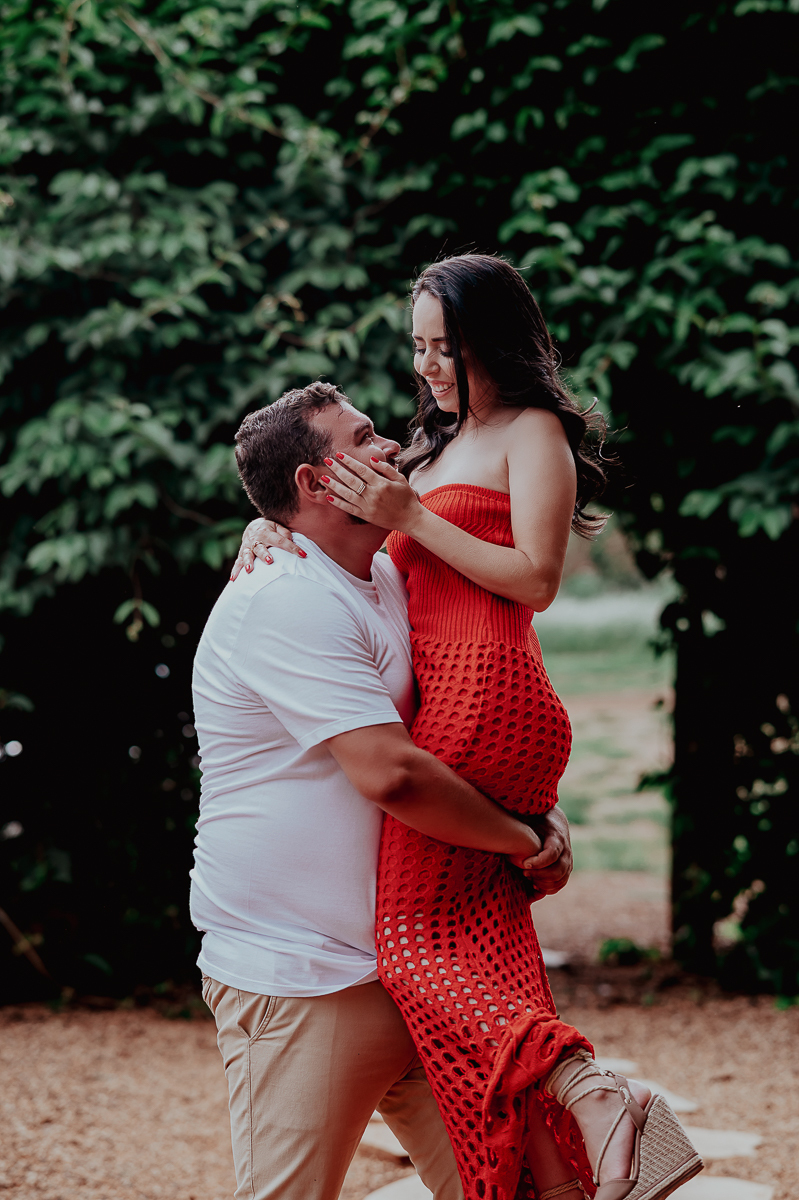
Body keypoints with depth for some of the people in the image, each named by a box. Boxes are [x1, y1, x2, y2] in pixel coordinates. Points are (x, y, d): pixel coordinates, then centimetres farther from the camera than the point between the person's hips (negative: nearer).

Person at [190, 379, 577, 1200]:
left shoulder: (389, 583, 13)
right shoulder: (283, 603, -18)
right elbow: (389, 772, -26)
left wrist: (547, 818, 3)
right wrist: (523, 841, -13)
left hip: (408, 969, 9)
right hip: (298, 982, -9)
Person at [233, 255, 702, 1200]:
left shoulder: (533, 432, 2)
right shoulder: (434, 446, 26)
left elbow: (536, 580, -9)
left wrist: (411, 516, -9)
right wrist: (273, 526, 5)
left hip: (483, 697, -9)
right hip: (443, 694, 9)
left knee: (411, 933, -16)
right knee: (483, 955, 2)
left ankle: (591, 1096, -24)